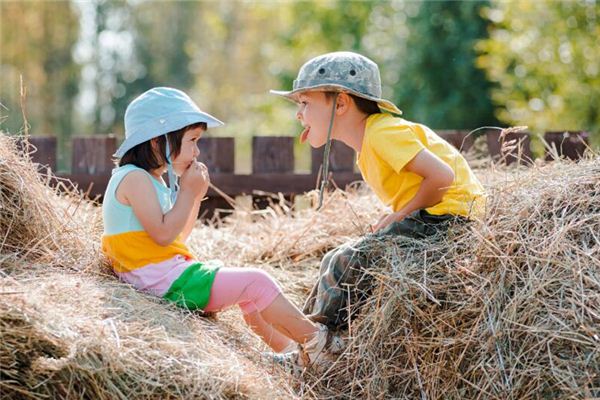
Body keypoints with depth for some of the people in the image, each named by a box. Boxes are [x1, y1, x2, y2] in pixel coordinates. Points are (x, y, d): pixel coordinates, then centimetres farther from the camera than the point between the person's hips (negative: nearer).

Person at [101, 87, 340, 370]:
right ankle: (314, 339, 0)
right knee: (255, 282, -10)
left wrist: (195, 197, 8)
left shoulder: (151, 180, 17)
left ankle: (289, 349, 25)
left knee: (247, 291, 21)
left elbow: (178, 234, 21)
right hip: (167, 282, -11)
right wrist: (188, 193, -14)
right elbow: (163, 234, -23)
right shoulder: (135, 178, -15)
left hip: (169, 274, 11)